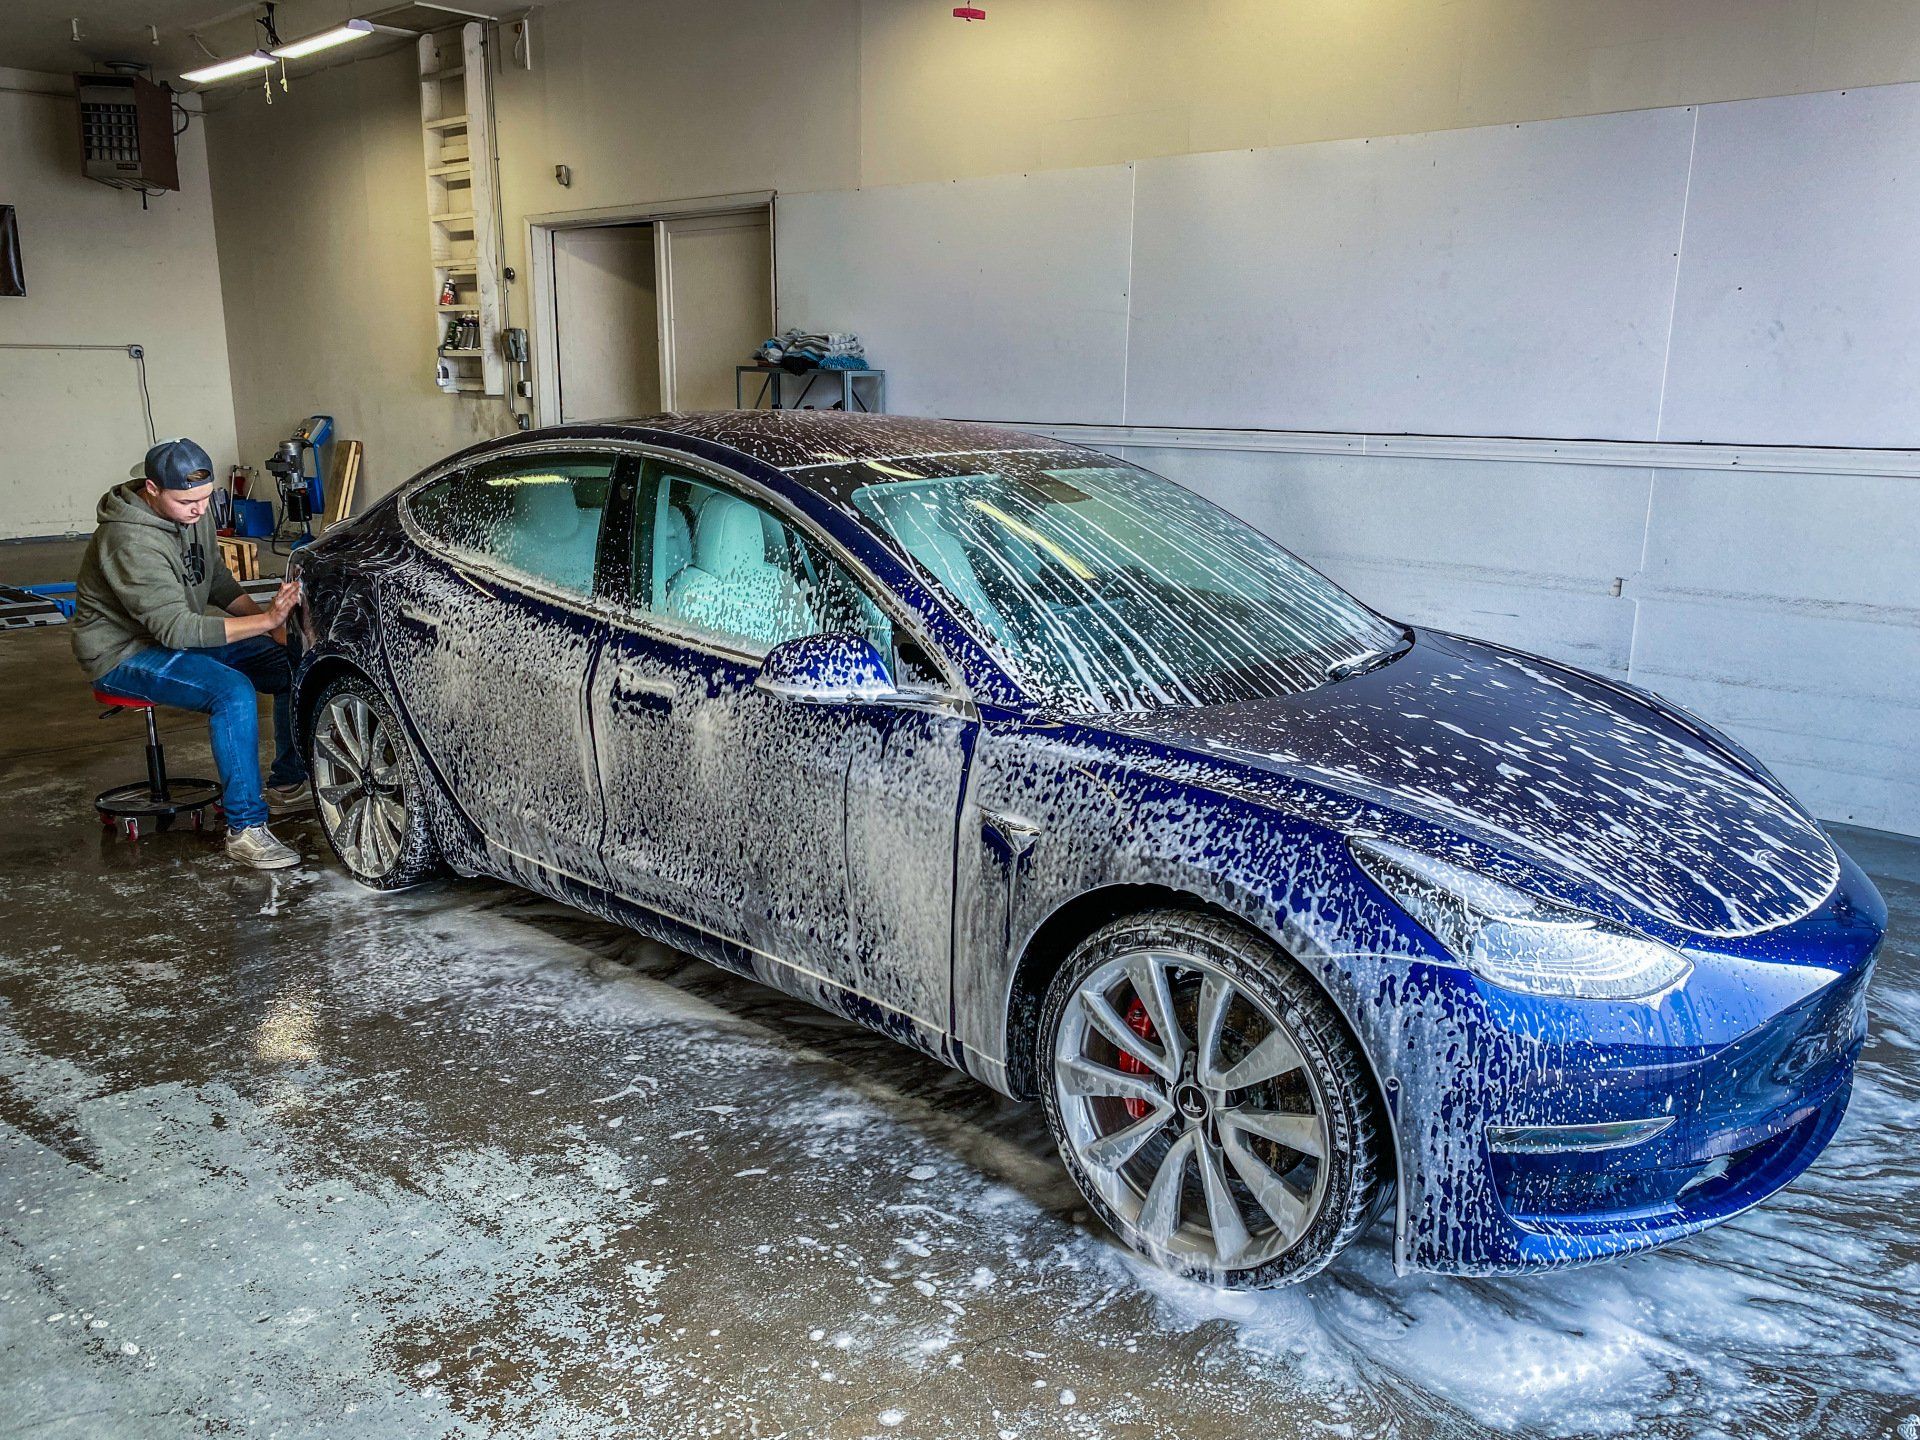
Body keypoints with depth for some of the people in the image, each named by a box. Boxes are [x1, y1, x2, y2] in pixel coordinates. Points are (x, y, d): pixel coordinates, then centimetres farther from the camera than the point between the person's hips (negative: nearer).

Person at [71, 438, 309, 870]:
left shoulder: (193, 512, -1)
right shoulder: (131, 541, -28)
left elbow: (218, 580, 12)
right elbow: (176, 628, -32)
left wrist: (260, 612, -8)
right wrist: (265, 621, -36)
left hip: (180, 633, 9)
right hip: (124, 653, -9)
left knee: (292, 666, -5)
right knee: (233, 692, -32)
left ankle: (286, 784, 9)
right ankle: (245, 828, -26)